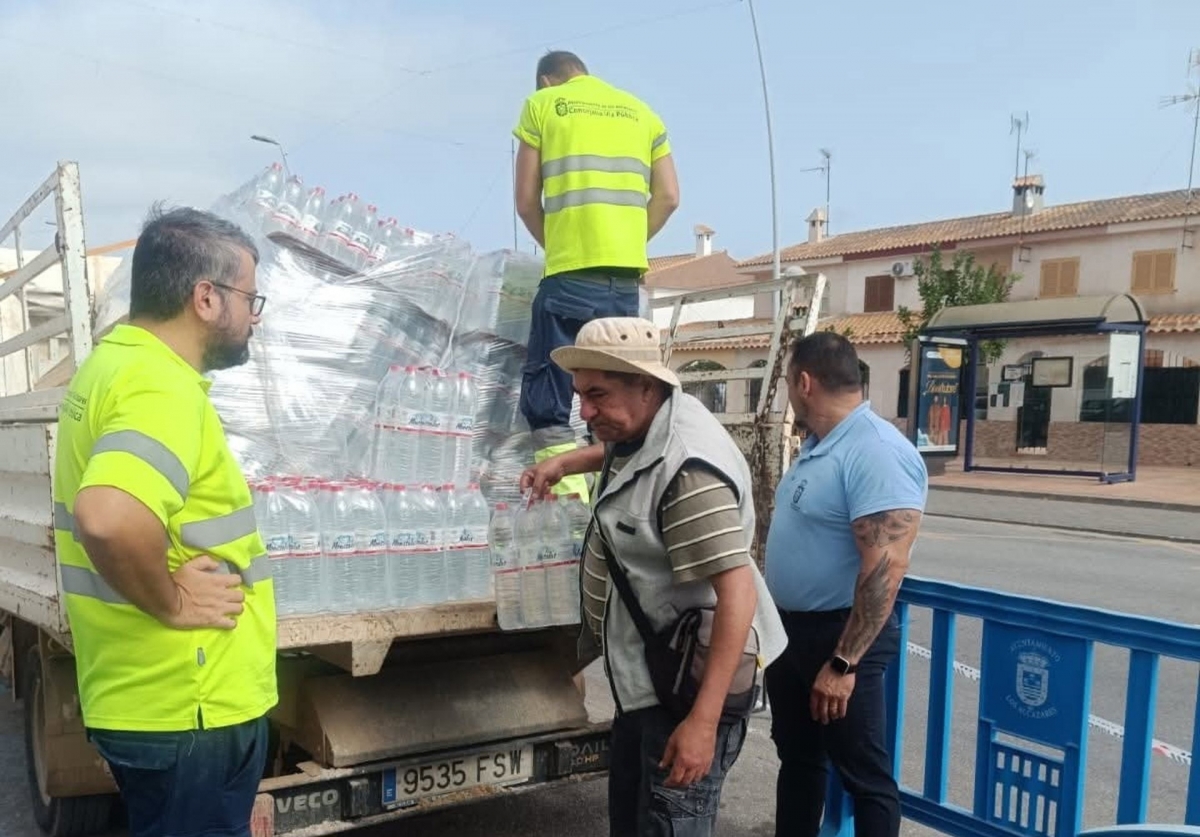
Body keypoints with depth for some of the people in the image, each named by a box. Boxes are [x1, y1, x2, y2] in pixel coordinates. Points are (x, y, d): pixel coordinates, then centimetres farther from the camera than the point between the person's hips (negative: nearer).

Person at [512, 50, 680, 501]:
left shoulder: (541, 104, 10)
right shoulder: (642, 112, 20)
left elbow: (526, 199, 6)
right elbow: (668, 196, 13)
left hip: (571, 272, -4)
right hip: (626, 275, 4)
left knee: (547, 400, -2)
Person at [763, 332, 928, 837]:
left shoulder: (876, 452, -24)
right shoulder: (817, 444, 8)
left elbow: (885, 568, -28)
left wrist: (844, 663, -26)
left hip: (839, 635, -9)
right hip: (791, 628, 9)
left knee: (863, 773, 7)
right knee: (797, 757, 22)